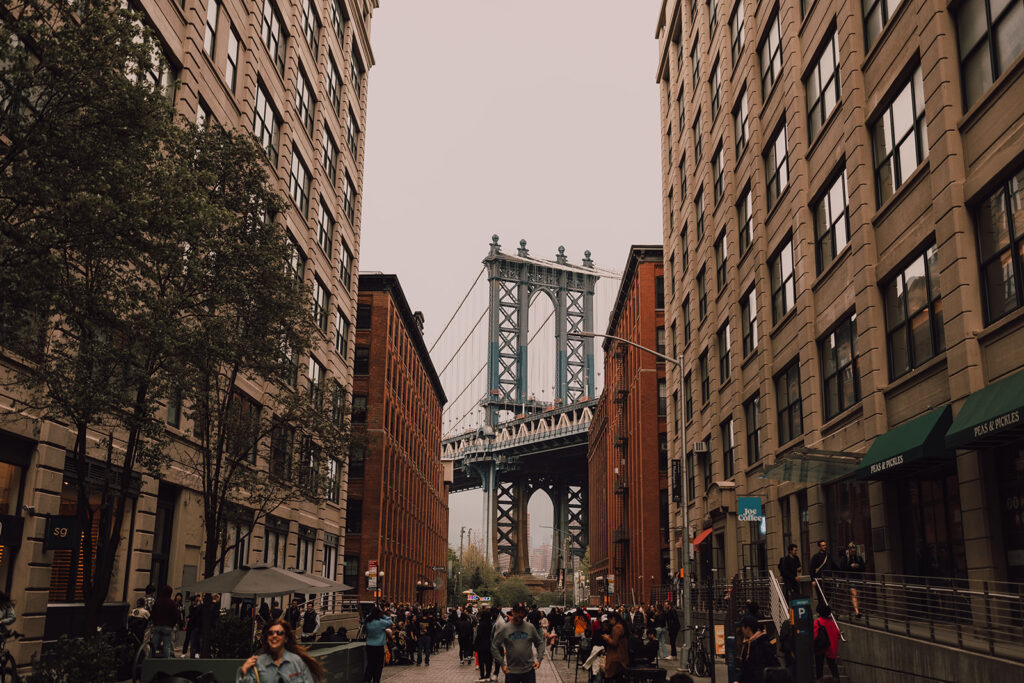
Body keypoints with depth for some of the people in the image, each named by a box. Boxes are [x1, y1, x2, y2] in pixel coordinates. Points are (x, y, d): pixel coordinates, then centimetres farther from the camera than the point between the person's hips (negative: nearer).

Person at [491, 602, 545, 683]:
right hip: (511, 671, -1)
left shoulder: (530, 627, 3)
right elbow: (494, 647, 0)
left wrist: (539, 659, 0)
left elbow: (540, 643, 13)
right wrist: (502, 664, -6)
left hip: (529, 670, 1)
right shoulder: (504, 628, -3)